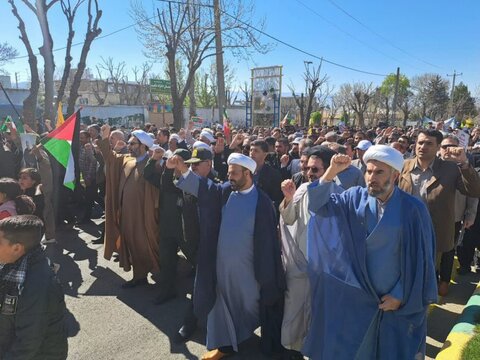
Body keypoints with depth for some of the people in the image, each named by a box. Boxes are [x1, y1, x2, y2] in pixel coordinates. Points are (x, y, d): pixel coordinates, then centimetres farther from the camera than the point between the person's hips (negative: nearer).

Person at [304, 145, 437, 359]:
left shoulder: (413, 209, -14)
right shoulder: (355, 198, -7)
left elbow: (421, 258, -10)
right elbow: (319, 205, -12)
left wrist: (401, 295, -8)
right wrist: (331, 171, -25)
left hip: (400, 299, -2)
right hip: (358, 295, 2)